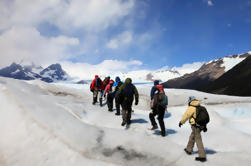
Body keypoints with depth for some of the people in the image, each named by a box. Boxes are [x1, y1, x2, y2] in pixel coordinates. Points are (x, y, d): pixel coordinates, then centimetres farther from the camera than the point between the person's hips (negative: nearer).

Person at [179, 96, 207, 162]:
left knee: (198, 140, -3)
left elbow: (186, 115, -7)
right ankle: (189, 150, 39)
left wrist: (181, 122, 9)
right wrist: (204, 126, 17)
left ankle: (202, 156, 0)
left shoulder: (191, 108, -13)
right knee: (192, 137, 24)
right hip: (200, 125, 8)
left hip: (195, 126, -8)